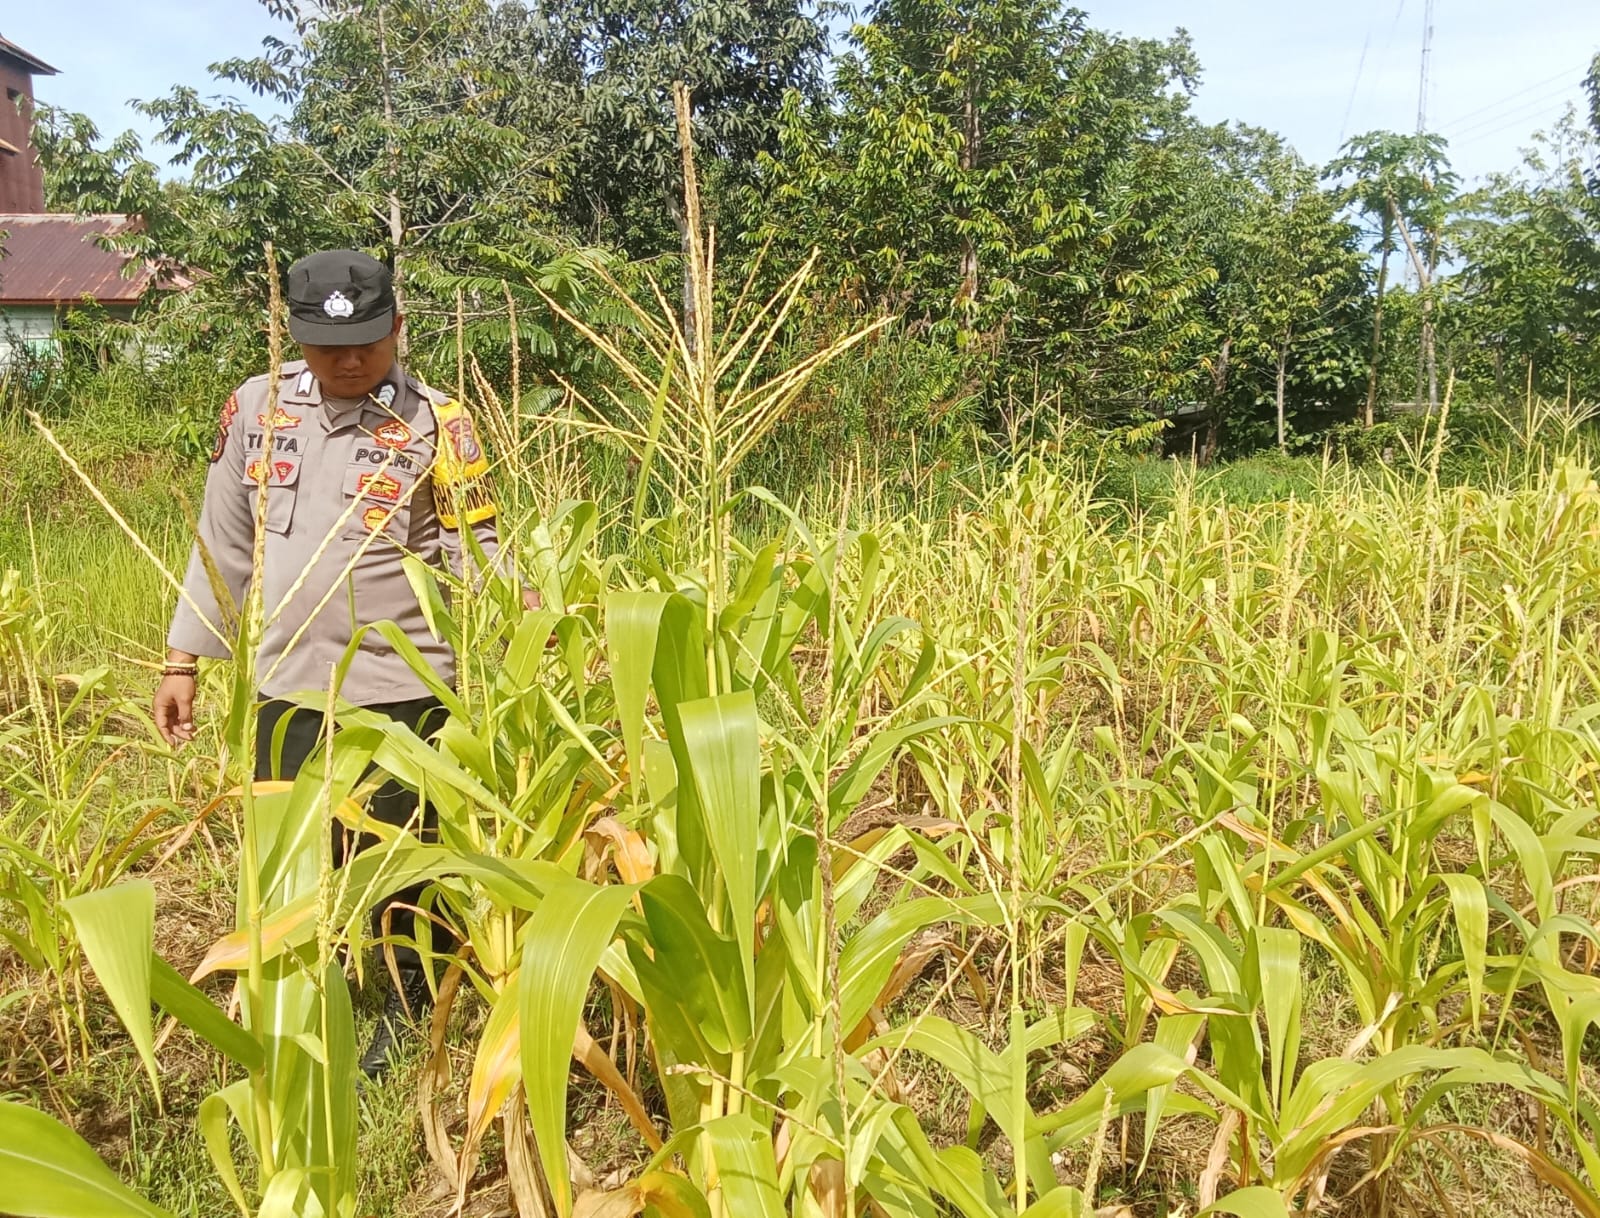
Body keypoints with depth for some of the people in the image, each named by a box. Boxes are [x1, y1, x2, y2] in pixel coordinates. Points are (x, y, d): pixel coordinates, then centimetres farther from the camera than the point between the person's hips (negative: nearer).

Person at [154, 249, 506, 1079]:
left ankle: (407, 1012, 30)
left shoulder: (435, 423, -6)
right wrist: (182, 661, 10)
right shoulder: (256, 409, 4)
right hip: (288, 685, 4)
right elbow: (222, 543, 10)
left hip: (401, 689, -3)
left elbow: (473, 550, -6)